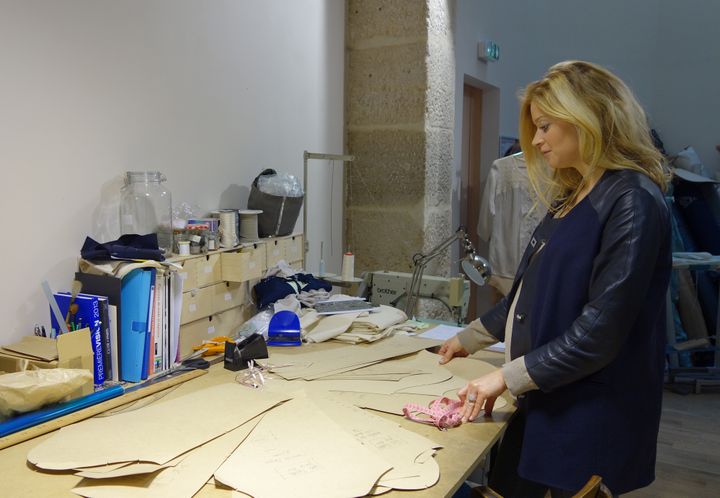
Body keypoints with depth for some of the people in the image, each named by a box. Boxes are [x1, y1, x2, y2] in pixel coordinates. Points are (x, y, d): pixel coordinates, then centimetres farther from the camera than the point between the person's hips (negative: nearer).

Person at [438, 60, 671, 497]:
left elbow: (601, 330, -22)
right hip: (544, 401, 8)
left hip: (593, 416, -8)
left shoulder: (633, 201, -17)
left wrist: (508, 377, -18)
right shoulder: (572, 196, 11)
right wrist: (471, 338, 20)